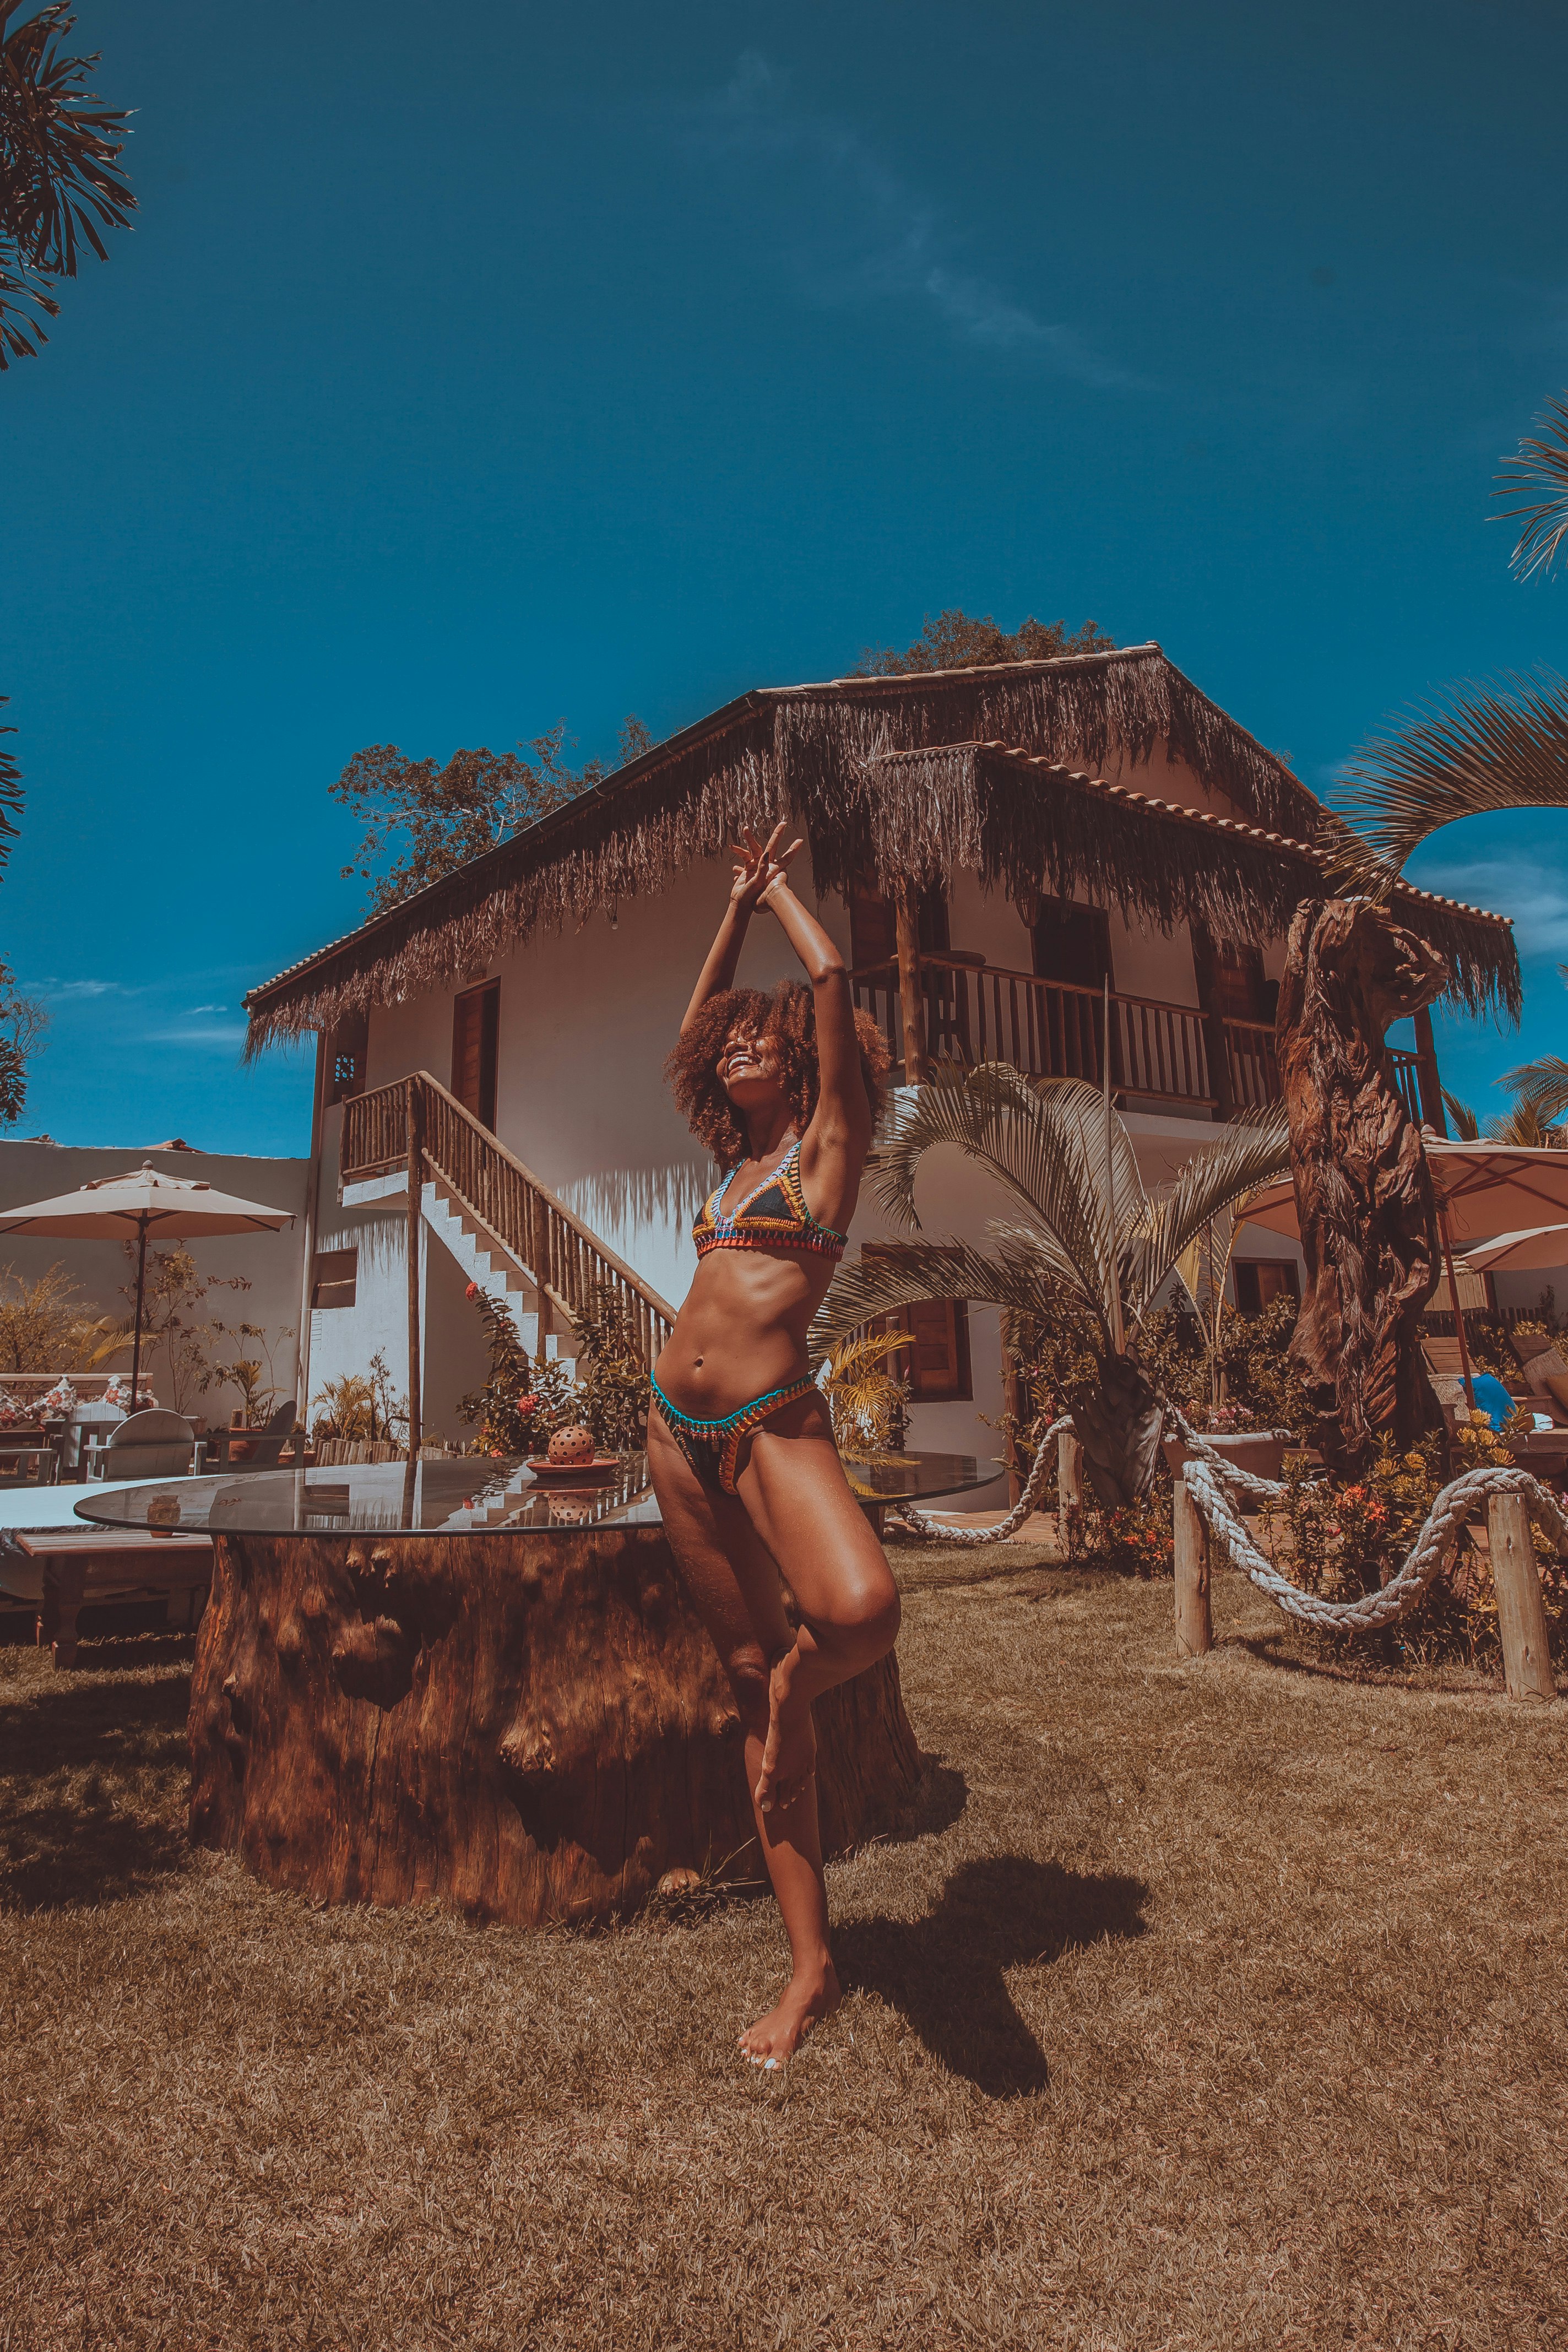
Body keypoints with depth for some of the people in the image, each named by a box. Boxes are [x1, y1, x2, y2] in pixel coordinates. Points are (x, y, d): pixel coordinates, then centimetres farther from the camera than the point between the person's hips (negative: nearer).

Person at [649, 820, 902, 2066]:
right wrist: (738, 900, 32)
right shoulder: (739, 1154, 19)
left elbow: (831, 975, -3)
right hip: (680, 1430, 7)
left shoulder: (828, 1137, 3)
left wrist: (778, 885, 14)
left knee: (862, 1610, -34)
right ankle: (812, 1968, 15)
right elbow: (695, 1023, 30)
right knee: (750, 1673, 6)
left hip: (773, 1423, -6)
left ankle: (795, 1687, 3)